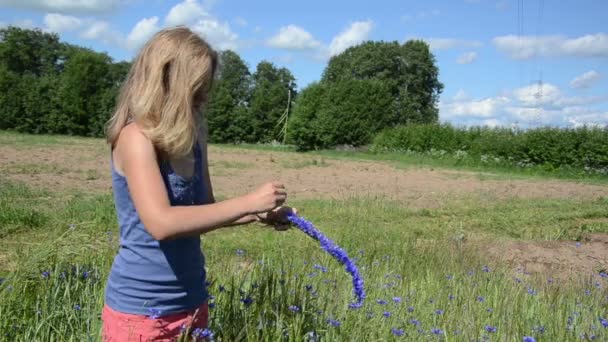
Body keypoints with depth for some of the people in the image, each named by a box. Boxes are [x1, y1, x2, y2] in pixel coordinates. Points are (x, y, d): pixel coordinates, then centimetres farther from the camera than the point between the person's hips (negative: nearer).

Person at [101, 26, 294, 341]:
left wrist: (260, 214, -1)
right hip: (140, 308, -7)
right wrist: (248, 203, -24)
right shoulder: (137, 136, -17)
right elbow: (161, 223, -29)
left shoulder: (193, 138, 4)